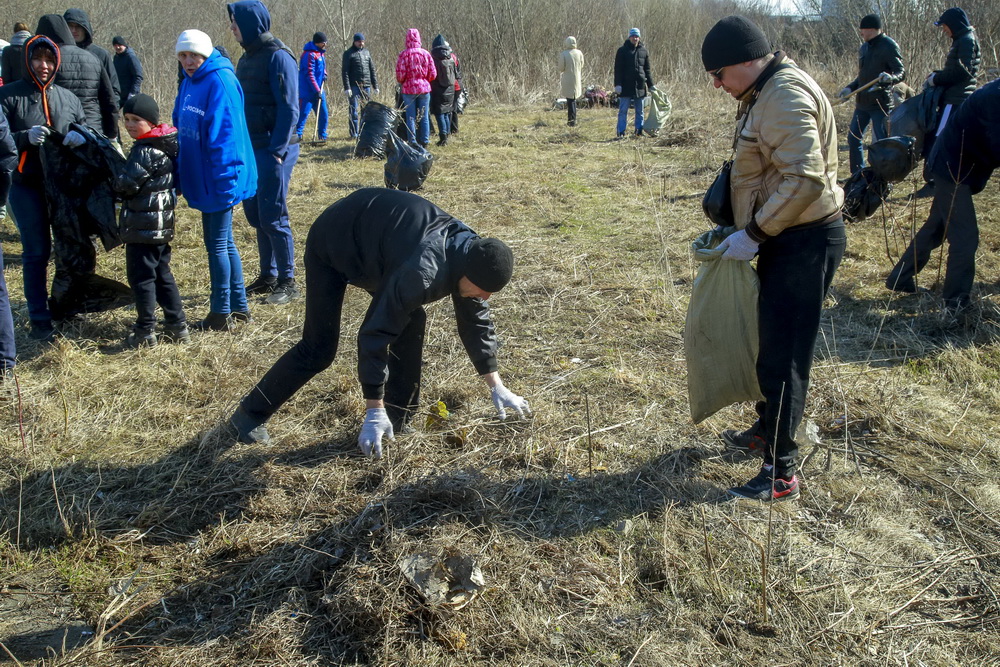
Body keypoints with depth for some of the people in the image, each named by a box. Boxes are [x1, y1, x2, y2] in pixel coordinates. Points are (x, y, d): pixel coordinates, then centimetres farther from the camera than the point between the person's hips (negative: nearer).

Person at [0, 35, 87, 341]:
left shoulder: (68, 98, 8)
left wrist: (80, 137, -10)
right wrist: (26, 137, -23)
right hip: (27, 186, -4)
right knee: (36, 252, -1)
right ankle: (39, 321, 7)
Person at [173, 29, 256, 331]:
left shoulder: (220, 82, -16)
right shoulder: (190, 82, 11)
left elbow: (225, 133, -21)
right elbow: (180, 126, 17)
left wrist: (224, 180, -24)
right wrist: (181, 173, 12)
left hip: (217, 179, -9)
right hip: (201, 178, 9)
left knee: (217, 244, 0)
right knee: (223, 243, 15)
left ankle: (221, 315, 11)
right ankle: (239, 307, 27)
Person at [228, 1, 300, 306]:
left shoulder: (278, 57, -12)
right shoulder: (247, 57, 13)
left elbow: (289, 109, -16)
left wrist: (276, 151, -20)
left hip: (274, 150, -8)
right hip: (251, 149, 8)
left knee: (272, 217, -4)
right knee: (254, 213, 12)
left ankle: (287, 282, 7)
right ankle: (268, 275, 23)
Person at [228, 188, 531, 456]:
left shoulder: (472, 256, -16)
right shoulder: (422, 271, -41)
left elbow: (476, 321, -2)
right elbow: (375, 335, -37)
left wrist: (496, 386, -2)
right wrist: (374, 411, -32)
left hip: (373, 237, 8)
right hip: (333, 243, -8)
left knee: (412, 322, -3)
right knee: (319, 347, -8)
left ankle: (399, 418, 8)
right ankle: (250, 415, 8)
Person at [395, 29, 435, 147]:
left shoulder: (404, 54, -9)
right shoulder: (426, 53, -1)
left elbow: (400, 74, -9)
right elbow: (433, 74, 0)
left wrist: (402, 82, 13)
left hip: (409, 89, -2)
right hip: (424, 88, 2)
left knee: (410, 117, 4)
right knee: (424, 117, 9)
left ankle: (412, 142, 4)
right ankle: (424, 142, 12)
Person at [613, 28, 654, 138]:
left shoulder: (643, 51, 10)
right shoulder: (622, 50, 0)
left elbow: (647, 70, 16)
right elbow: (618, 69, -4)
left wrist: (651, 85, 12)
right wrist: (618, 84, -13)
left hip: (640, 86, 4)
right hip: (626, 86, -4)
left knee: (639, 111, 8)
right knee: (623, 110, -2)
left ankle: (639, 131, 16)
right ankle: (621, 132, 2)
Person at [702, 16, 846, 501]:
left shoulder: (786, 97, -21)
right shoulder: (764, 93, 12)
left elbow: (806, 178, -29)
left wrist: (755, 233, -24)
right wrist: (752, 230, 13)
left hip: (805, 242, -10)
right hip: (782, 237, 10)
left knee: (783, 354, -5)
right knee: (771, 342, 22)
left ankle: (780, 473, 3)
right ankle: (767, 429, 41)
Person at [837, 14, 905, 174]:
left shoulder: (889, 46, -8)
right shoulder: (864, 48, 14)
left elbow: (901, 73, -12)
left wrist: (890, 78, -34)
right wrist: (850, 88, 8)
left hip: (880, 102, -8)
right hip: (862, 101, 8)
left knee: (881, 142, -7)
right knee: (853, 137, 11)